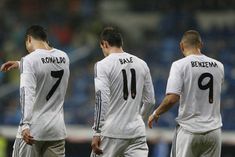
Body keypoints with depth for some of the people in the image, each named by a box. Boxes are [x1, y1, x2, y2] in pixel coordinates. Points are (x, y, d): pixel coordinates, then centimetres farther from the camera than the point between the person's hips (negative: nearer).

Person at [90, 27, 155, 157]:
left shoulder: (103, 65, -7)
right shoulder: (141, 64, 9)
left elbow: (101, 100, -15)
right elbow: (150, 101, 14)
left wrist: (97, 133, -14)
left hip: (112, 132, -4)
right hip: (137, 132, 4)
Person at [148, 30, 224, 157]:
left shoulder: (180, 65, -8)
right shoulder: (218, 66, 6)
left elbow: (172, 98, -16)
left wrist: (156, 113, 0)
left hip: (189, 130, -4)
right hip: (213, 130, 4)